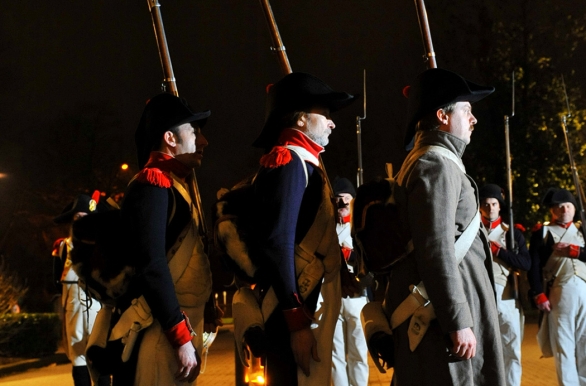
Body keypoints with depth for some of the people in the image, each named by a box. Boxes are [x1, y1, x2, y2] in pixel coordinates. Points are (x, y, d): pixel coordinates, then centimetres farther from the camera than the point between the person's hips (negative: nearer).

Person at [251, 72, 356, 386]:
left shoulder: (303, 163, 19)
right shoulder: (288, 162, -12)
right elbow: (278, 245, -21)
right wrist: (298, 322, -24)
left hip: (307, 310, 10)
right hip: (297, 315, -10)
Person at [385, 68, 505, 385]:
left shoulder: (431, 162, 20)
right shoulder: (437, 165, -13)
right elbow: (437, 250, -22)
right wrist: (459, 323, -23)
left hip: (437, 310, 11)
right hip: (443, 313, -11)